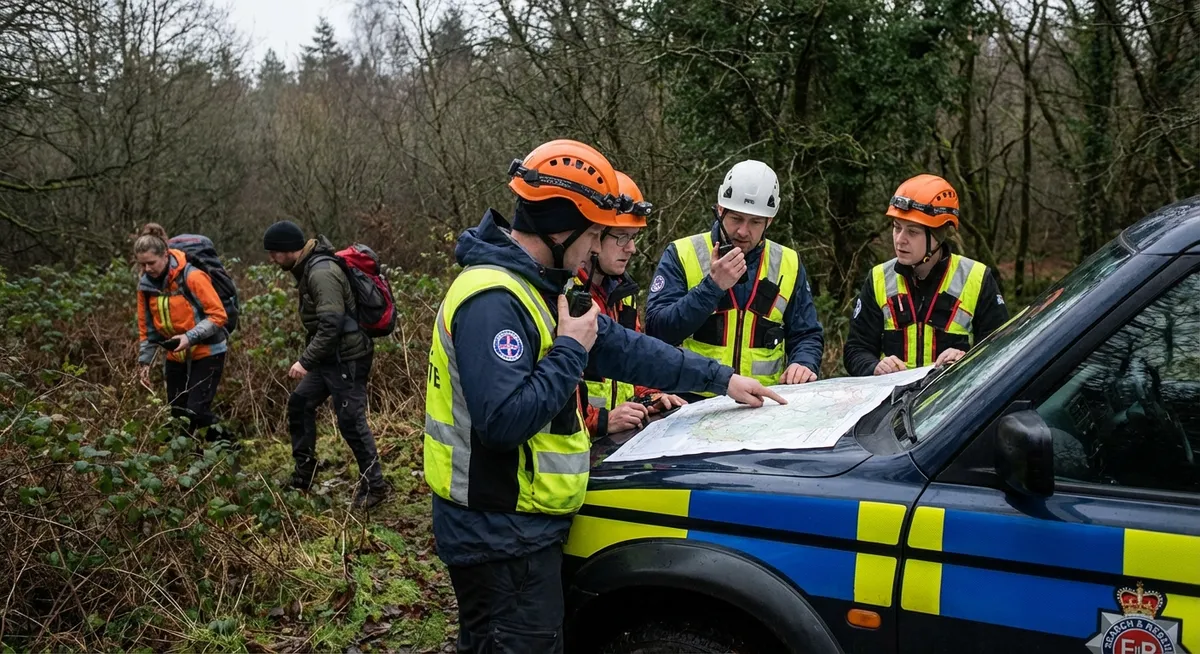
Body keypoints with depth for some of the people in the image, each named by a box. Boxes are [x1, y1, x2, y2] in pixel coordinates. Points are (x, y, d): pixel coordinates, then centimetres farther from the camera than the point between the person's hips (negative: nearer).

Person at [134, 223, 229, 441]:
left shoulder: (191, 276, -19)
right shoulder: (145, 283, 0)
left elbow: (218, 315, -18)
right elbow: (147, 326, 10)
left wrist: (190, 337, -27)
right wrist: (144, 361, 4)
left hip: (206, 353, -6)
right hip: (176, 356, 6)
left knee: (197, 411, -14)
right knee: (177, 413, 8)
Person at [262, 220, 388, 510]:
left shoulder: (322, 272, -22)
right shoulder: (308, 268, 10)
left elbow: (331, 325, -29)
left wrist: (305, 360, -26)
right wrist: (310, 358, 17)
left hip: (347, 357, -10)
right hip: (329, 355, 11)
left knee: (350, 421, -4)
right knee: (300, 402, 15)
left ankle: (374, 486, 9)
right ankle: (303, 474, 26)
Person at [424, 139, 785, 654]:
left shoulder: (538, 287, 10)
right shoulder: (492, 302, -24)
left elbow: (622, 347, 14)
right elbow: (506, 419, -32)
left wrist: (720, 378, 14)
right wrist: (570, 350, -19)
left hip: (515, 525, 10)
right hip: (501, 536, -10)